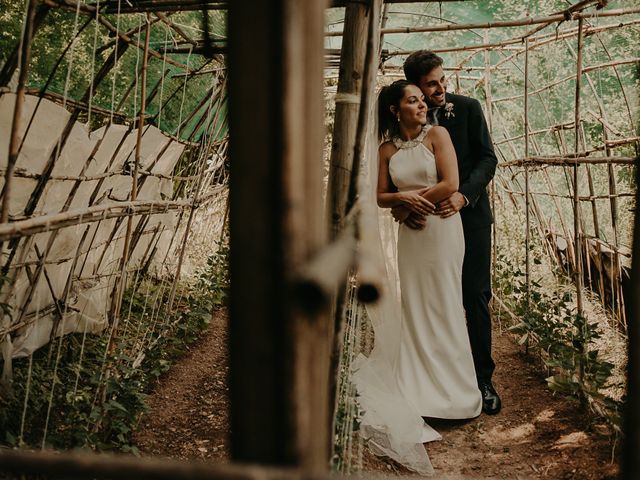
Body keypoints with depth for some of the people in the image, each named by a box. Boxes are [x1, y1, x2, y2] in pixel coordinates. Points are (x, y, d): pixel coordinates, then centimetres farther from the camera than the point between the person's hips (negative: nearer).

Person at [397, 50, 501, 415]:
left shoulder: (468, 108, -2)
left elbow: (487, 158, -4)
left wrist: (464, 195, -21)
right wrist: (402, 205, -17)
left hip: (470, 214, -1)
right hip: (428, 218, 1)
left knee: (476, 299, -1)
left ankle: (483, 379, 9)